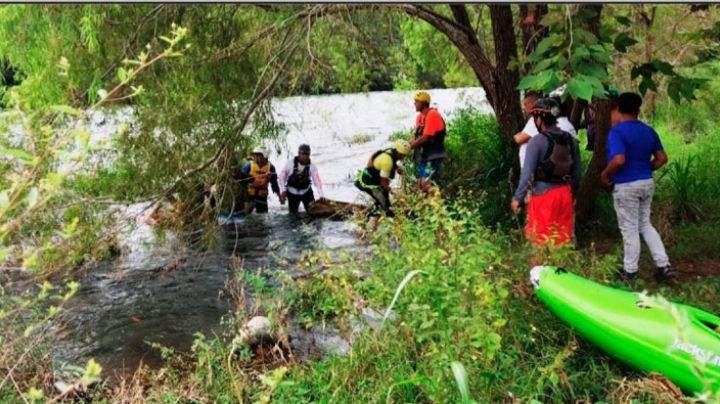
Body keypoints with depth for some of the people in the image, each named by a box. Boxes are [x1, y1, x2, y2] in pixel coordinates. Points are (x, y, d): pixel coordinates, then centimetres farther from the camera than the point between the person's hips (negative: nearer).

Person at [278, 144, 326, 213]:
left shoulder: (312, 166, -19)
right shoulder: (290, 163, -20)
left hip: (306, 192, 1)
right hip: (292, 193, 0)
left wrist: (321, 195, -34)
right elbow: (282, 176, -8)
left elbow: (317, 180, -24)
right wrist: (283, 191, -9)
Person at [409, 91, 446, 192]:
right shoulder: (420, 116, 10)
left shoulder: (432, 115, -17)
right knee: (420, 183, 10)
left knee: (426, 184, -17)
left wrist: (409, 147, -15)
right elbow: (417, 136, 10)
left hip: (434, 155, -9)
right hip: (424, 155, 9)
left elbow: (425, 137, -21)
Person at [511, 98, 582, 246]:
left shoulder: (537, 141, -15)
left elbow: (527, 173, -15)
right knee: (564, 236, 15)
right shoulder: (571, 140, 4)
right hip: (565, 193, 5)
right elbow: (577, 171, 10)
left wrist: (518, 198, -8)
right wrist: (573, 193, 22)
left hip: (544, 195, -5)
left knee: (542, 238, 4)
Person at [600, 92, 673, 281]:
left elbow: (619, 160, -27)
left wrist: (605, 175, -11)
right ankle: (664, 265, 16)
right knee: (645, 225, 20)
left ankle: (630, 271, 15)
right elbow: (662, 158, 8)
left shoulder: (617, 131, -16)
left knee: (629, 228, 4)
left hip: (626, 186, -7)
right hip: (647, 183, 7)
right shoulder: (649, 131, 8)